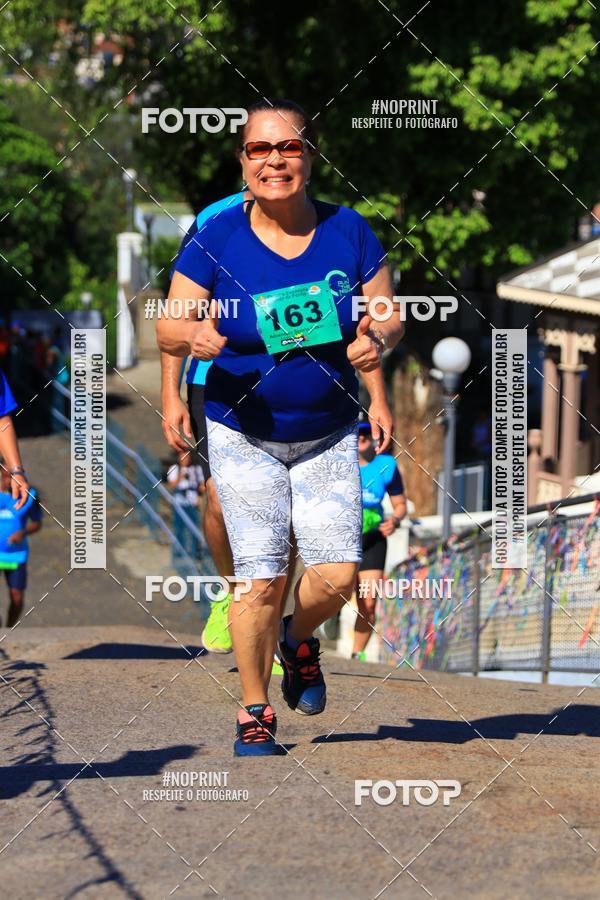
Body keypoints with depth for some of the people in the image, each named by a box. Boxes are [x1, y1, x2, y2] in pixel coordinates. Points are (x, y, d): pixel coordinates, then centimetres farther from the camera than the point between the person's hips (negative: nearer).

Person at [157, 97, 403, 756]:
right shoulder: (216, 238, -10)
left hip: (328, 436, 2)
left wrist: (376, 341, -23)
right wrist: (194, 337, -33)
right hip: (243, 435, -2)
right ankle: (254, 711, 10)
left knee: (338, 574, -9)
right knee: (261, 576, -9)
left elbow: (389, 316, 1)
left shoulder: (347, 231, -4)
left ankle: (298, 640, 26)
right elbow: (168, 331, -9)